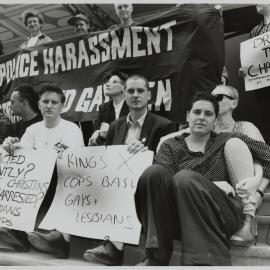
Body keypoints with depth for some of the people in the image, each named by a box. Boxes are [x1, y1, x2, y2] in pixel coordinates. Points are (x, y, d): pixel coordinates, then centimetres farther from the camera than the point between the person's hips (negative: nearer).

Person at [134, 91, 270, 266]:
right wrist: (208, 185, -11)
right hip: (179, 219, 1)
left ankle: (207, 261, -29)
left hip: (220, 216, -1)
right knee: (153, 172, -24)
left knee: (185, 178, -30)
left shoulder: (226, 141, 18)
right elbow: (162, 180, -1)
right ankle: (157, 257, -24)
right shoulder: (171, 146, 17)